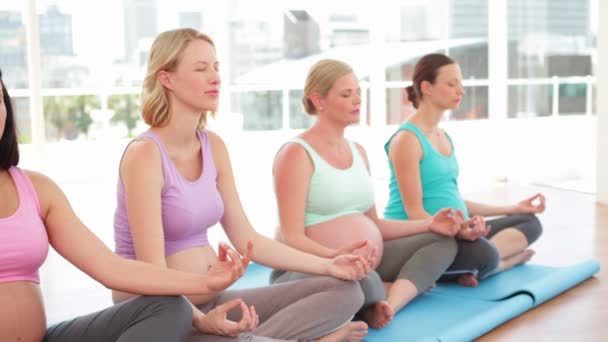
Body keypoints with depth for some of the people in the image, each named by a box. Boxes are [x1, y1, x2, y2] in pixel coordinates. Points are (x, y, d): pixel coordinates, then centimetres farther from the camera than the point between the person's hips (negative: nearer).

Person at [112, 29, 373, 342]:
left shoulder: (213, 146, 6)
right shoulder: (145, 153, -17)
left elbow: (246, 239, 8)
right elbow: (152, 269, -22)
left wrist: (327, 266, 3)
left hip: (212, 303, 8)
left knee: (344, 290, -3)